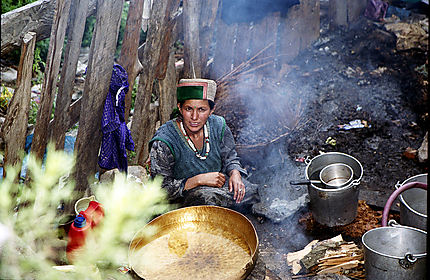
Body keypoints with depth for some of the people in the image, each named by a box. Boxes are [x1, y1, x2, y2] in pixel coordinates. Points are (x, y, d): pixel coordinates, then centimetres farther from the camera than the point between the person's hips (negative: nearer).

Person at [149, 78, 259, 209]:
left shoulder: (218, 126, -8)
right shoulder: (163, 142, -22)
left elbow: (230, 158, 10)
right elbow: (161, 189, -17)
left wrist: (235, 174, -15)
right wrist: (199, 180, -26)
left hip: (217, 182, 4)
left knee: (250, 192, -21)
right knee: (209, 197, -35)